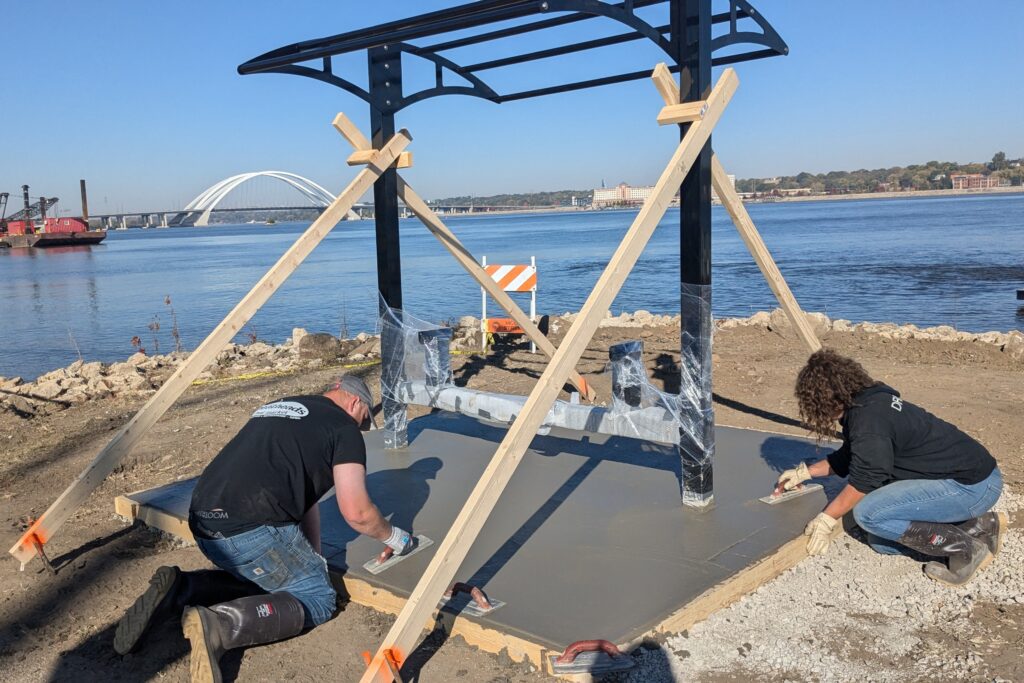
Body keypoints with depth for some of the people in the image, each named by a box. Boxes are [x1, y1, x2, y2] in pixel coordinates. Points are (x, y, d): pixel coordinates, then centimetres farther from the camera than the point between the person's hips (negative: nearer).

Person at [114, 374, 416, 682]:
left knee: (257, 576, 30)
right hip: (252, 529, -8)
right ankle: (219, 624, -18)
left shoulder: (277, 407, 28)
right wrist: (395, 537, 19)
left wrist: (313, 559, 29)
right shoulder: (344, 426, 4)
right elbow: (356, 512, 0)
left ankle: (179, 590, 5)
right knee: (318, 598, 5)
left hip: (202, 524, 8)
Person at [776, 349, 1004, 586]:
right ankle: (980, 526, 12)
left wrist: (827, 519, -9)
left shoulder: (869, 418, -23)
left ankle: (967, 548, -7)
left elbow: (863, 482, -20)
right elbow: (847, 458, 23)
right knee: (881, 541, 11)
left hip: (973, 485, -10)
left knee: (868, 512, -22)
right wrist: (806, 472, 25)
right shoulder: (868, 402, 7)